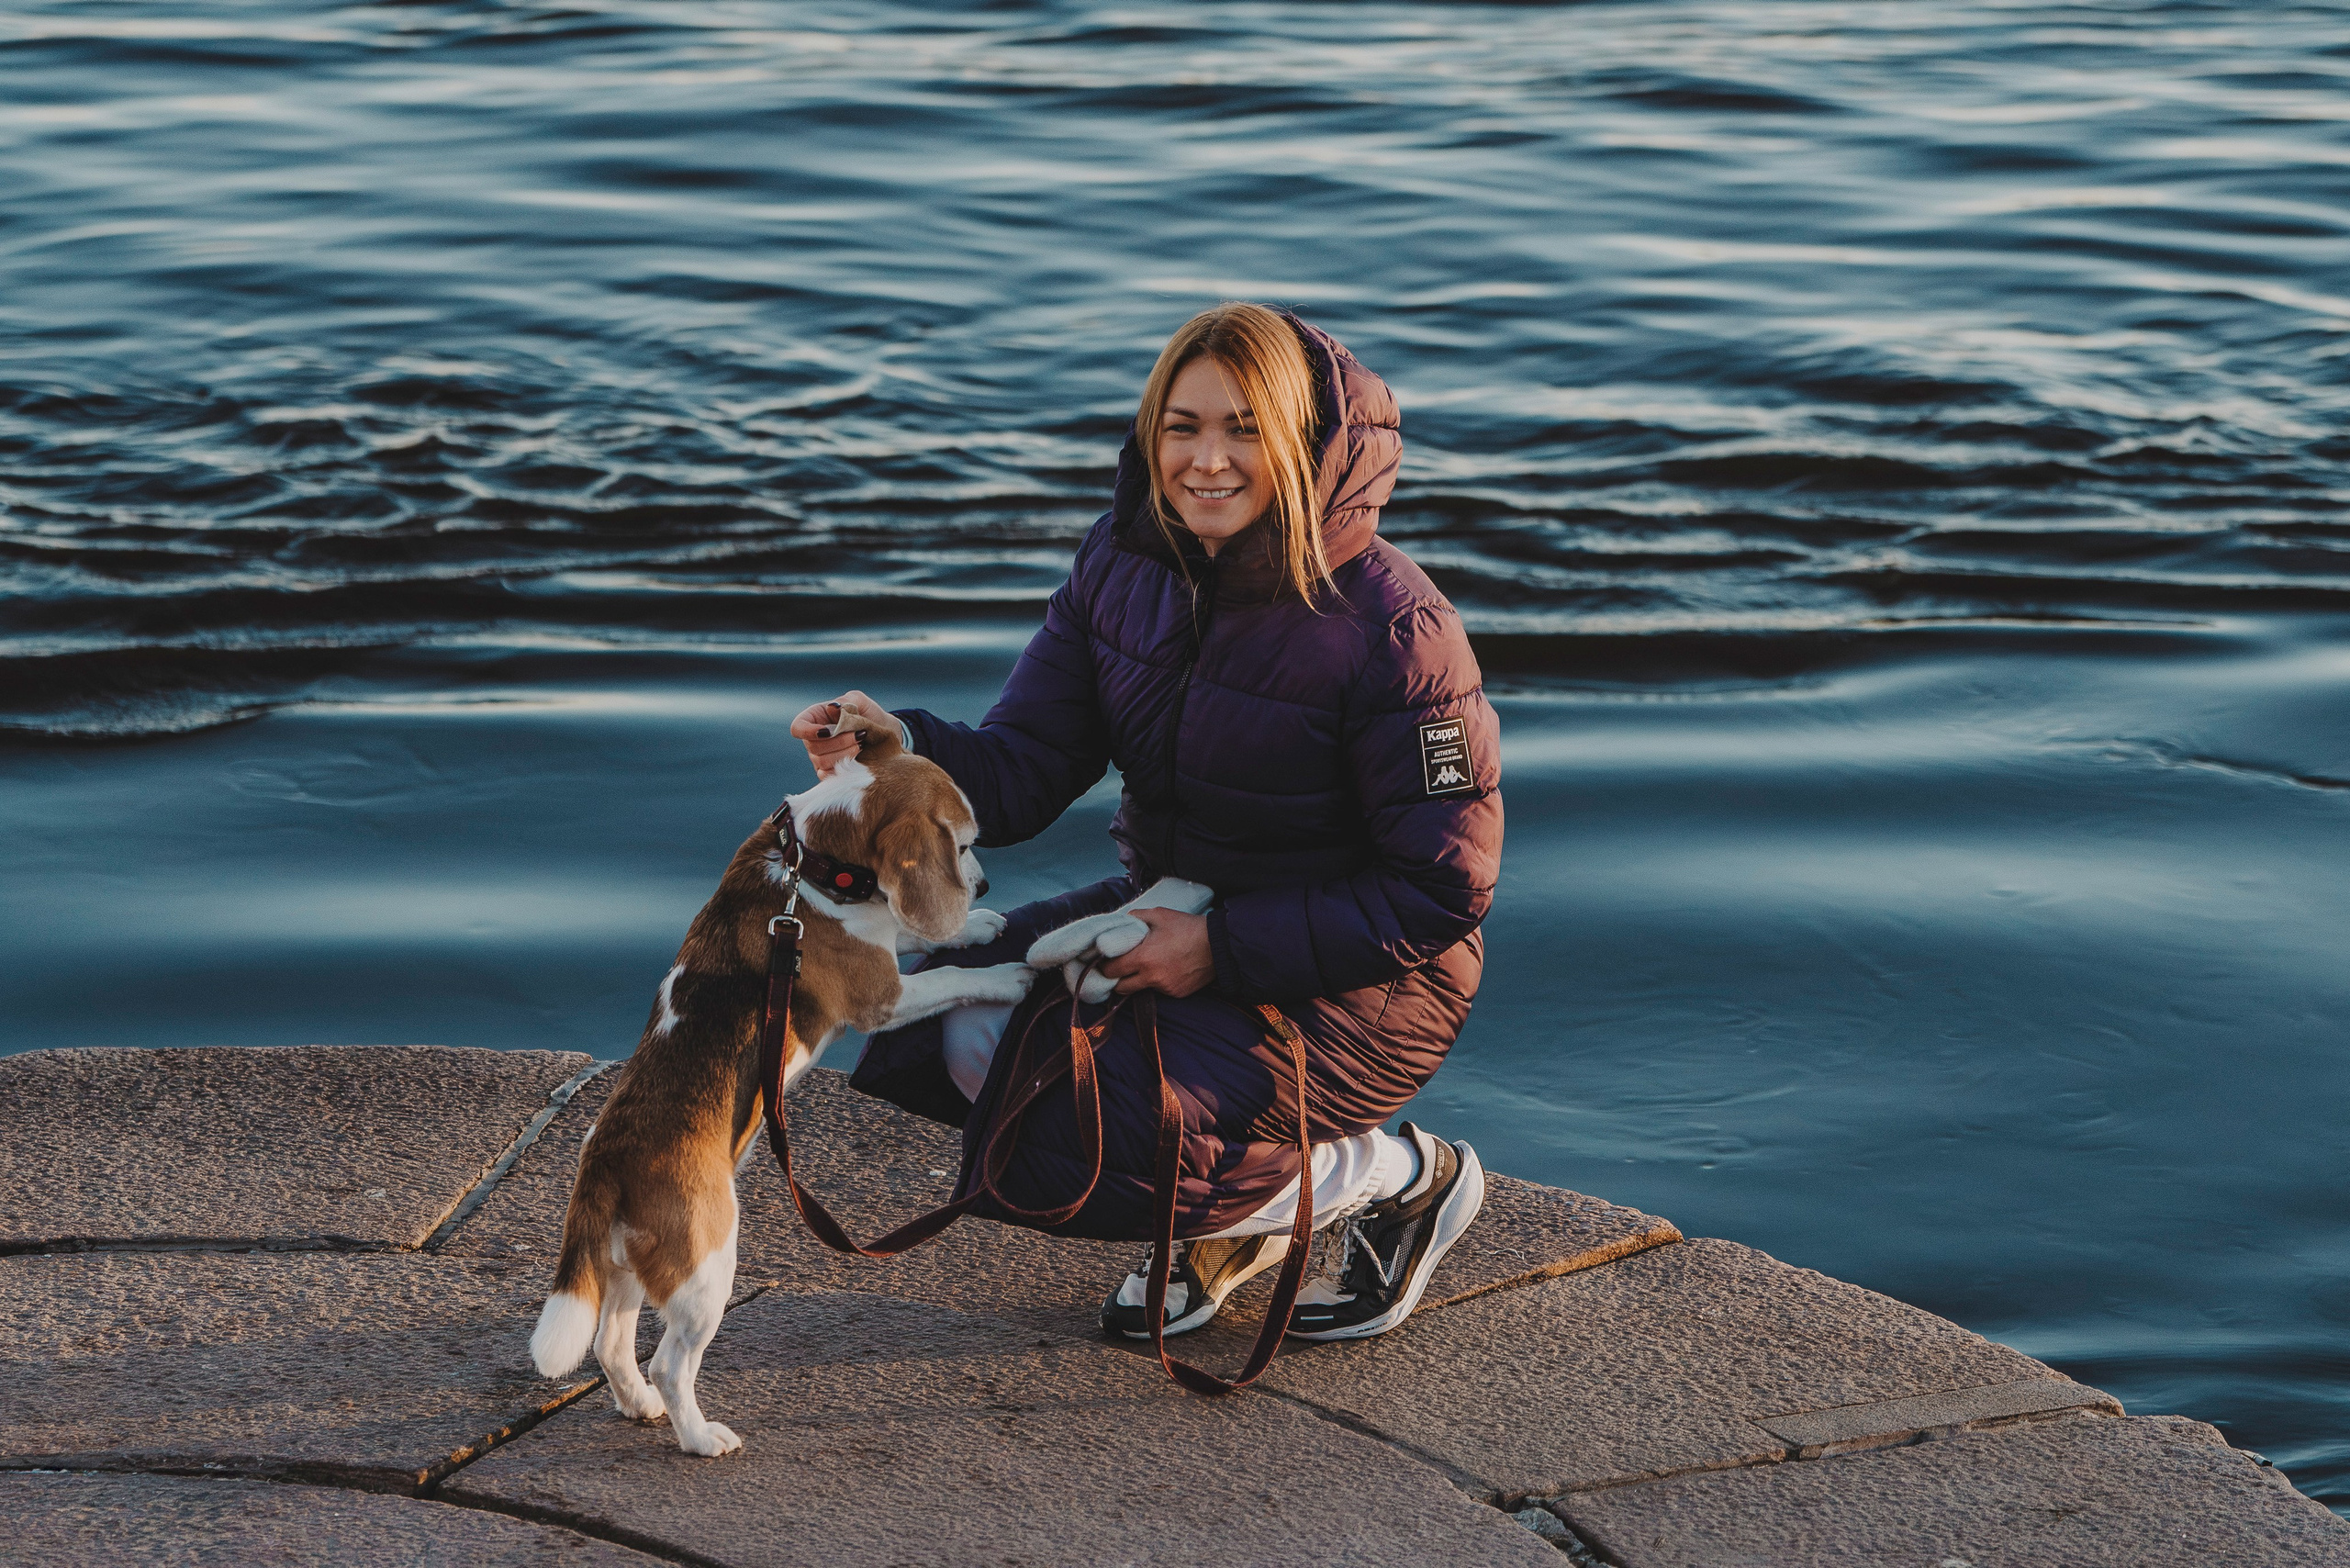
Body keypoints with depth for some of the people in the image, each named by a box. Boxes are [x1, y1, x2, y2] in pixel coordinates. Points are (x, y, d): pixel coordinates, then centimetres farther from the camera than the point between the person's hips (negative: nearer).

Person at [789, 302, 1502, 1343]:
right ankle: (1221, 1224, 7)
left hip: (1359, 977, -7)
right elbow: (1021, 776, -6)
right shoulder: (1124, 566, -4)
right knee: (959, 1034, -14)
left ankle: (1402, 1178, 0)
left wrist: (1223, 946, -23)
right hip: (1173, 909, 7)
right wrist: (898, 751, -29)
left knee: (1062, 1159, -23)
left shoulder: (1390, 624, -22)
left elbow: (1442, 892, -19)